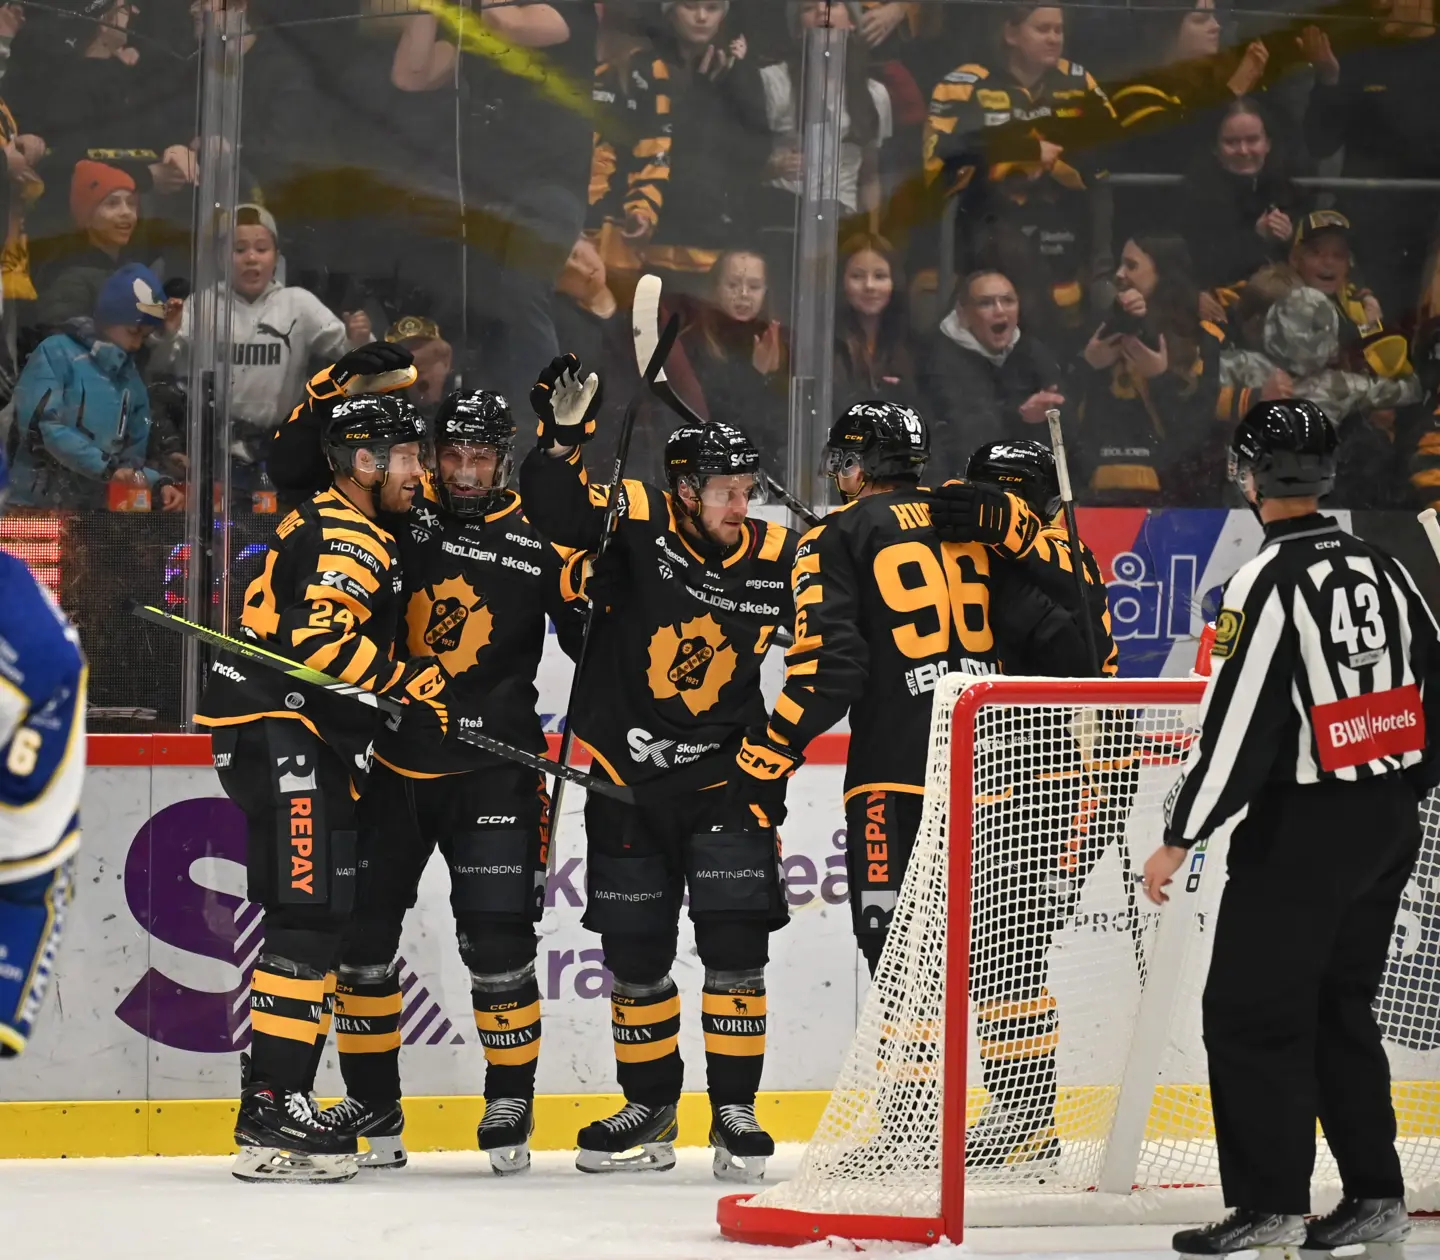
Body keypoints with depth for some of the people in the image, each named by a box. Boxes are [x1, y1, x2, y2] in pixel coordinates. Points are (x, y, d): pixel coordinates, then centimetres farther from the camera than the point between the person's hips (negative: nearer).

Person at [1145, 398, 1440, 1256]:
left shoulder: (1270, 583, -16)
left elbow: (1235, 725, -18)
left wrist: (1180, 840, -13)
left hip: (1301, 829, -8)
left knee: (1251, 1012, -2)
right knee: (1341, 1008, 16)